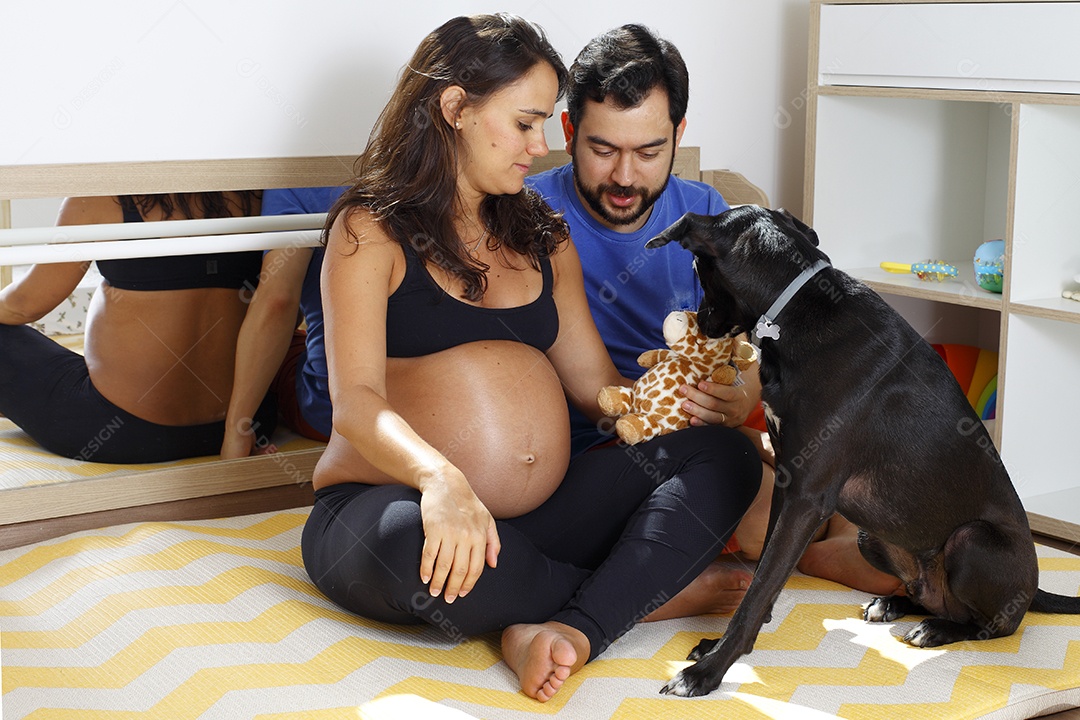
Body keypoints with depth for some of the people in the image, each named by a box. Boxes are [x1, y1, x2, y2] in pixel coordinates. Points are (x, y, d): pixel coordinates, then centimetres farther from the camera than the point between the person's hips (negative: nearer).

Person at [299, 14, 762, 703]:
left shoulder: (542, 236, 18)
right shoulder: (372, 230, -3)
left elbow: (596, 383, 16)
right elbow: (355, 400, -16)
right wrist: (438, 478, -37)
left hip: (537, 517, 6)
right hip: (388, 506, -6)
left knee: (723, 453, -10)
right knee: (432, 553, -41)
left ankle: (575, 628, -30)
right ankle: (646, 592, -15)